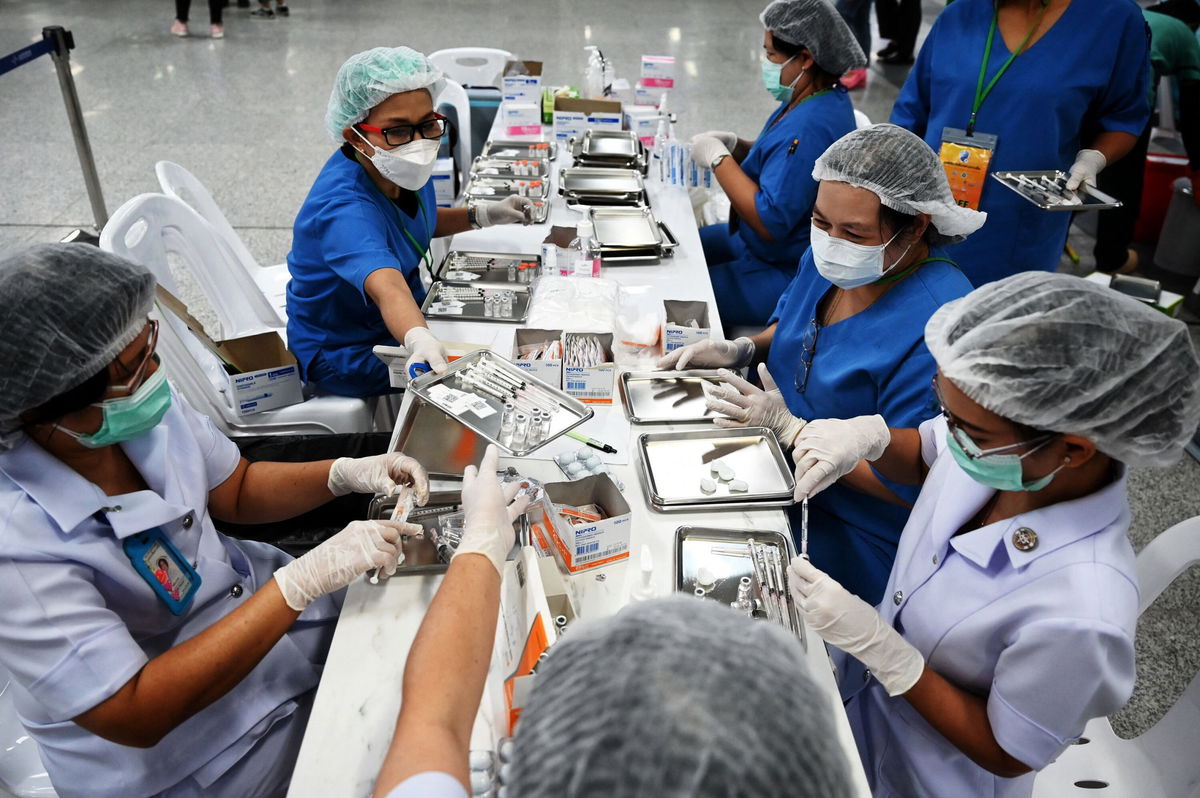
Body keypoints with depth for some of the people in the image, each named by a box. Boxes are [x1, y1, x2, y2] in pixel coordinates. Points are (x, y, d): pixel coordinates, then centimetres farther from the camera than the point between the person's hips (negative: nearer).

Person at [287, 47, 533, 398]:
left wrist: (481, 215, 3)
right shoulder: (343, 209, -36)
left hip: (408, 316, 8)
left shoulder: (401, 168, -8)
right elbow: (388, 289, -54)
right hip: (346, 352, -8)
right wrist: (420, 341, -73)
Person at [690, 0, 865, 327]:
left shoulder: (810, 128, -30)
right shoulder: (814, 100, 2)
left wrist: (717, 158, -22)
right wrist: (735, 146, -2)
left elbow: (771, 221, -30)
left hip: (787, 276, -11)